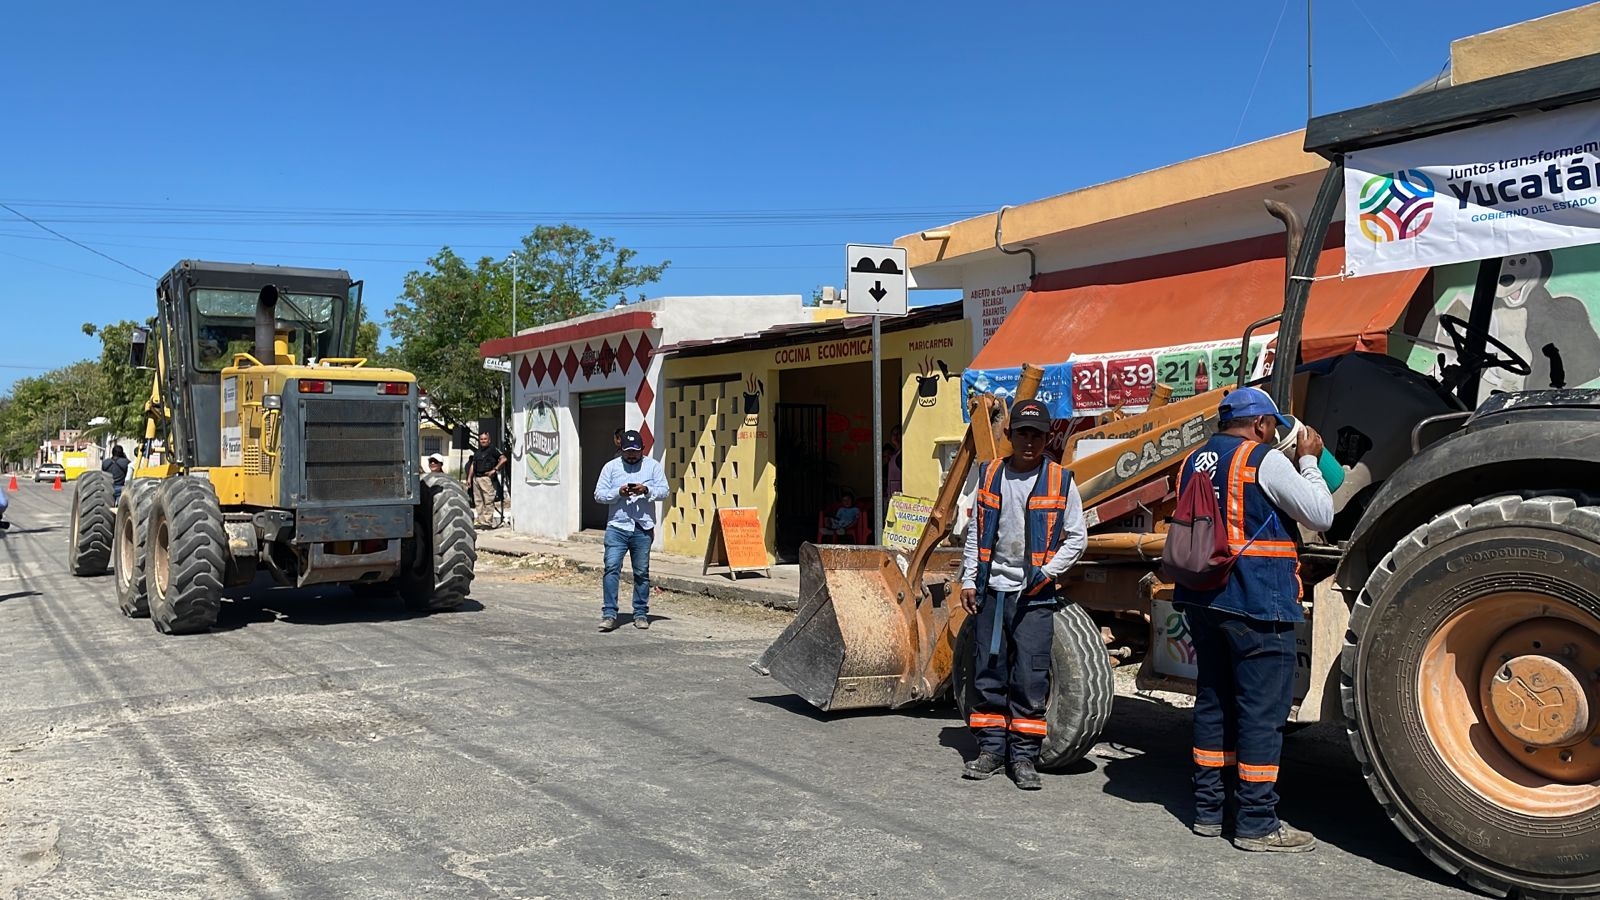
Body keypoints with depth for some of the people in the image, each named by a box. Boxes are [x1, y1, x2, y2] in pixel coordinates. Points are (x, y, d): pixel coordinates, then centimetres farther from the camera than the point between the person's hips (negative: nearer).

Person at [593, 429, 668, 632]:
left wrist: (646, 490, -19)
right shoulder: (611, 467, 6)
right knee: (611, 568, -11)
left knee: (642, 572, 7)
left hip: (643, 529, 1)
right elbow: (598, 494, 3)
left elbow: (664, 491, 0)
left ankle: (641, 614, 17)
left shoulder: (653, 466, 6)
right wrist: (618, 492, -14)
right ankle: (609, 614, -8)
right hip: (616, 527, 0)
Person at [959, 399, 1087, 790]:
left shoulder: (1060, 481, -2)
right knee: (988, 676, 9)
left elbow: (1077, 538, 2)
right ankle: (991, 749, 20)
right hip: (991, 591, 3)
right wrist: (968, 580, 7)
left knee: (1029, 680, -2)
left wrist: (1047, 572, -10)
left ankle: (1025, 756, 10)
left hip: (1034, 596, -3)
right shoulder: (989, 475, 7)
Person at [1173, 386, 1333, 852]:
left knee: (1212, 703, 14)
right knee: (1262, 711, -1)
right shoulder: (1264, 461, -10)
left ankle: (1207, 809, 21)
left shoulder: (1194, 462, 12)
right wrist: (1308, 460, 3)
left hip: (1203, 600, 8)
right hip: (1258, 604, -7)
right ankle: (1256, 823, 4)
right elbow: (1321, 516, -8)